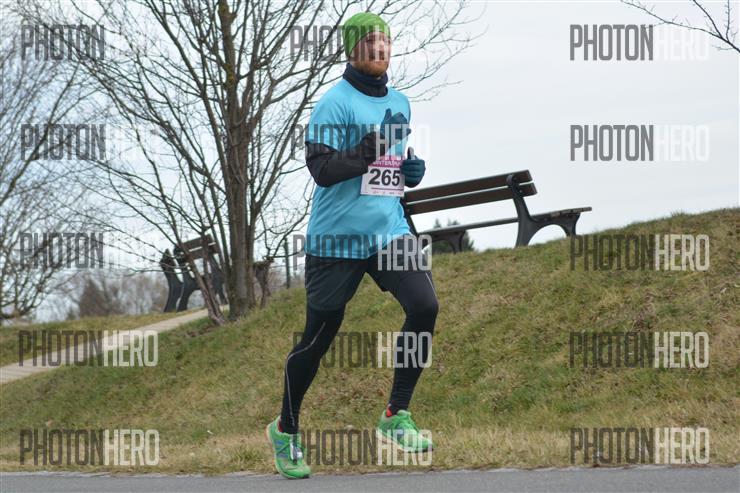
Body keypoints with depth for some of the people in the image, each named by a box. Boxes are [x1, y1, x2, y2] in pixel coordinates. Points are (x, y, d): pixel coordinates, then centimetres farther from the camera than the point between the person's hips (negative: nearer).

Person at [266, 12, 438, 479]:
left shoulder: (399, 102, 12)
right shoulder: (336, 102, -10)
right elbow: (323, 169, -19)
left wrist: (411, 168, 5)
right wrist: (373, 145, -27)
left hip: (390, 230, 5)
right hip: (337, 238, -5)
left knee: (425, 306, -17)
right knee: (318, 337, 4)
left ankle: (396, 416, -7)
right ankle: (285, 430, 25)